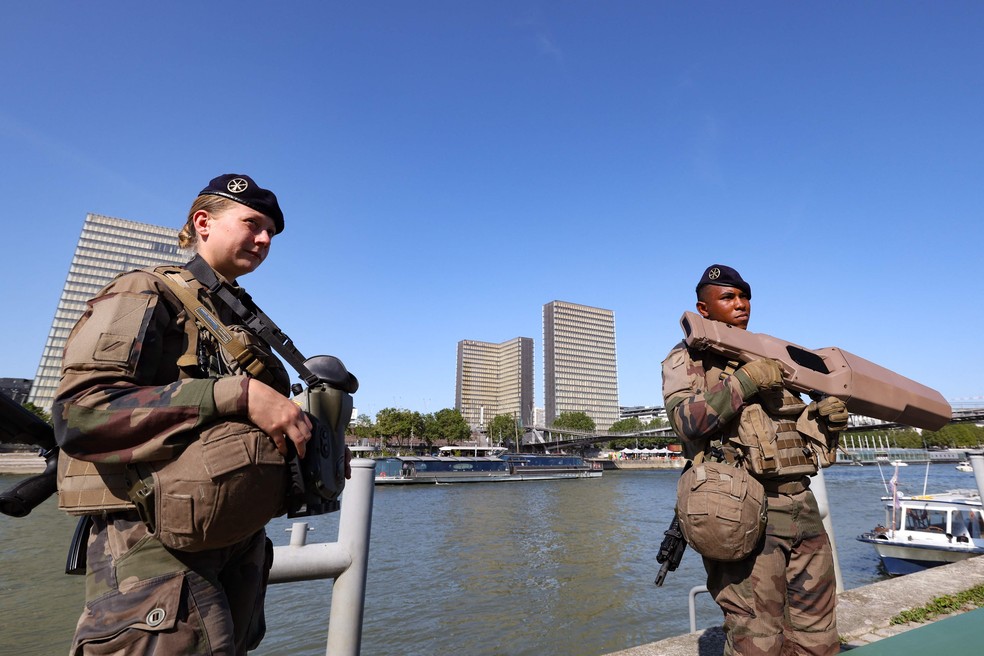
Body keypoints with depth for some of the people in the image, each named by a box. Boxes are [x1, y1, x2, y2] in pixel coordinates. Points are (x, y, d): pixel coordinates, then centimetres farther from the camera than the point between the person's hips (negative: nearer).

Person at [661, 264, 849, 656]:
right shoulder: (687, 358, 1)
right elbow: (686, 420, -16)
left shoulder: (771, 356, 20)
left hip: (802, 503, 7)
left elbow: (797, 425, 24)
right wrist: (745, 381, -18)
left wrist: (825, 418, 2)